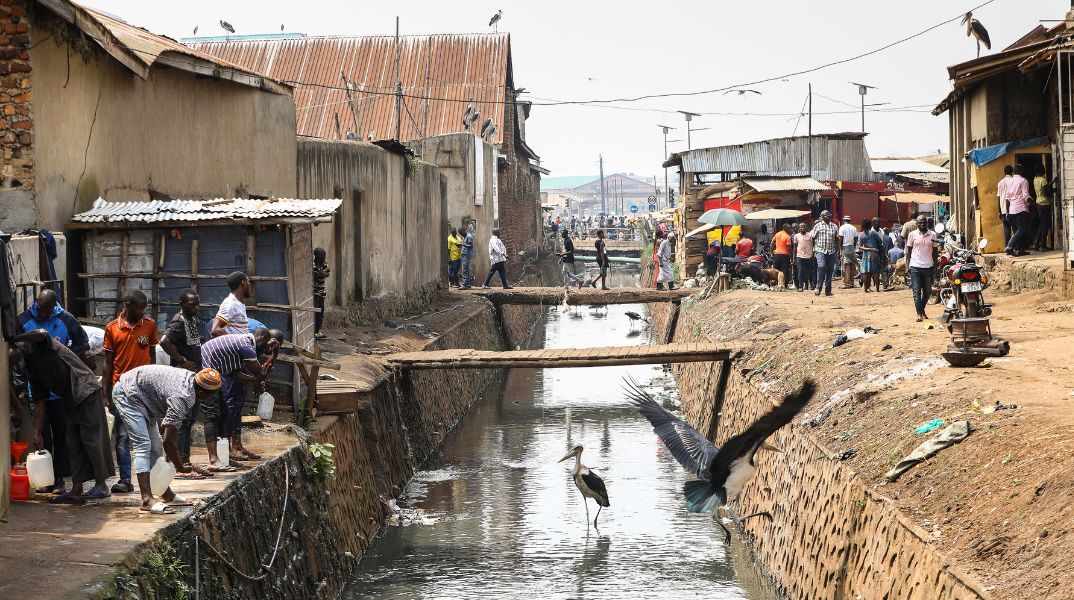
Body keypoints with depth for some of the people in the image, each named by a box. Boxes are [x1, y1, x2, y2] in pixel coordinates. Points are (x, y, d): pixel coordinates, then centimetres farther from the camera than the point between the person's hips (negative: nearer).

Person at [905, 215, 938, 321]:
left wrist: (935, 265, 6)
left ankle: (922, 309, 30)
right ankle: (919, 314, -4)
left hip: (928, 267, 2)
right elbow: (908, 250, 6)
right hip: (915, 267, -2)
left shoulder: (932, 234, 5)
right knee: (917, 292, -4)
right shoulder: (912, 234, 2)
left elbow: (934, 251, 10)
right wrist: (908, 265, -1)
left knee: (927, 291, 10)